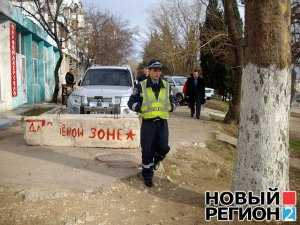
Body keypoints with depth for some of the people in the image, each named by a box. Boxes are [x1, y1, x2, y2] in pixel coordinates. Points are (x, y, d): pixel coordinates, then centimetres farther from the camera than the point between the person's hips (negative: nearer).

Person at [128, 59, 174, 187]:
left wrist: (169, 106, -1)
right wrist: (142, 108, -16)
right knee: (147, 151, 0)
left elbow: (171, 102, 22)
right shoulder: (141, 86, 0)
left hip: (162, 122, 3)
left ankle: (155, 160, 28)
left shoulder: (166, 86, 11)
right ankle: (147, 175, 19)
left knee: (163, 148, -7)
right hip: (148, 122, -3)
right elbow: (131, 102, 1)